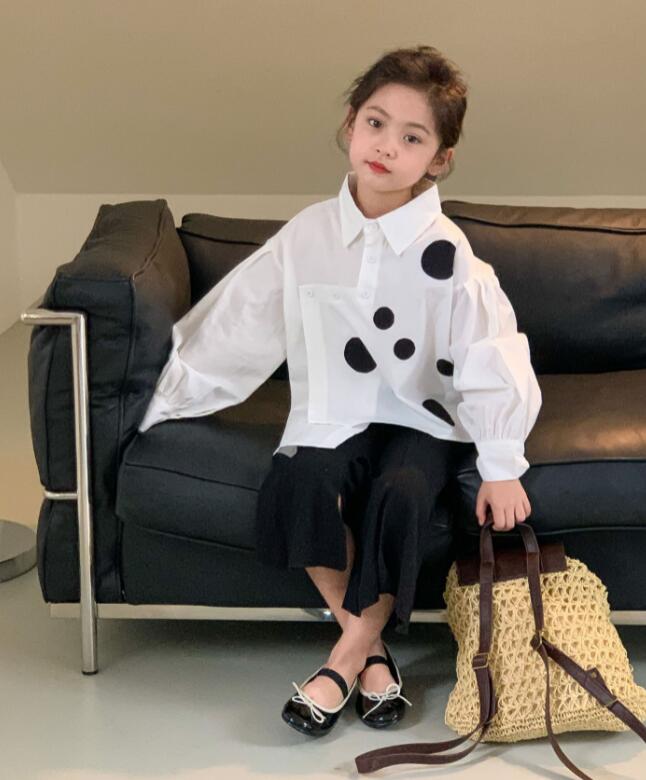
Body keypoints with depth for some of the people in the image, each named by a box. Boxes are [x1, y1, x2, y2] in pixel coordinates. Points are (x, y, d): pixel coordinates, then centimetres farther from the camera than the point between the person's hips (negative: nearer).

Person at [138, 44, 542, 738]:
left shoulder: (446, 253, -10)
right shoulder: (308, 235, -2)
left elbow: (493, 360, -11)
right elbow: (235, 326, 6)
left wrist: (502, 468, -15)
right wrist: (168, 395, 9)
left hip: (422, 420, -2)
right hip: (332, 417, 2)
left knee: (400, 497, -33)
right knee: (301, 487, -29)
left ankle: (345, 660, -14)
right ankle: (373, 652, -13)